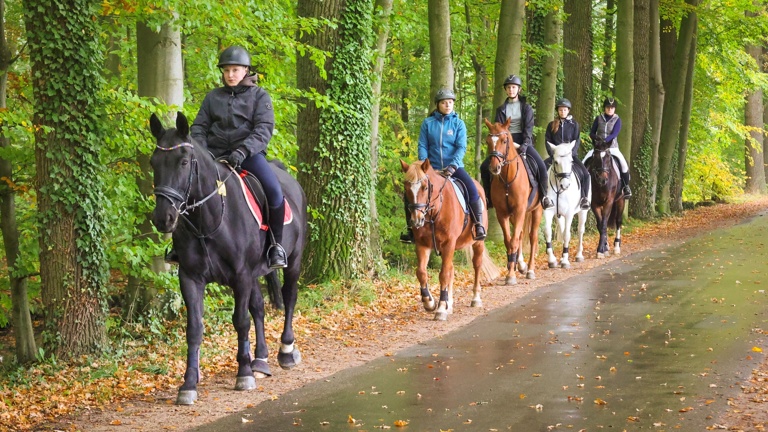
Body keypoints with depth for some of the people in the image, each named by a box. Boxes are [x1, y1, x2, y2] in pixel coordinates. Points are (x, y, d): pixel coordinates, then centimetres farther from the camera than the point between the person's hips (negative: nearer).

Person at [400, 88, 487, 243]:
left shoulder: (458, 124, 2)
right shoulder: (428, 123, 4)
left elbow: (461, 147, -7)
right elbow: (422, 146, 3)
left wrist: (453, 166, -21)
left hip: (454, 167, -1)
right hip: (432, 168, 2)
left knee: (472, 189, -27)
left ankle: (479, 226, -15)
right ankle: (411, 230, 0)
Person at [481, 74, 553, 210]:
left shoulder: (526, 108, 4)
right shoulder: (501, 109, 9)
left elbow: (528, 128, -5)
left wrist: (524, 145, -20)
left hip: (523, 142, -2)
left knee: (541, 166, -25)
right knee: (484, 166, -14)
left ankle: (544, 196, -8)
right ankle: (488, 197, 0)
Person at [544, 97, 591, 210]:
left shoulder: (574, 124, 7)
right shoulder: (551, 125, 9)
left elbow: (577, 141, 1)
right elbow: (548, 141, 4)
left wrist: (571, 151, -16)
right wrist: (553, 154, -11)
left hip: (571, 154, -1)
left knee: (585, 173, -23)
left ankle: (583, 198, -11)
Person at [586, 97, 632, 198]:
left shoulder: (617, 120, 0)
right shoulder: (598, 119, 5)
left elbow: (614, 134, -13)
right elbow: (591, 133, 7)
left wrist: (605, 140, -30)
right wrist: (596, 138, -15)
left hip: (612, 147, -2)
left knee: (624, 163, -22)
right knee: (585, 161, -19)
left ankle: (626, 187, -6)